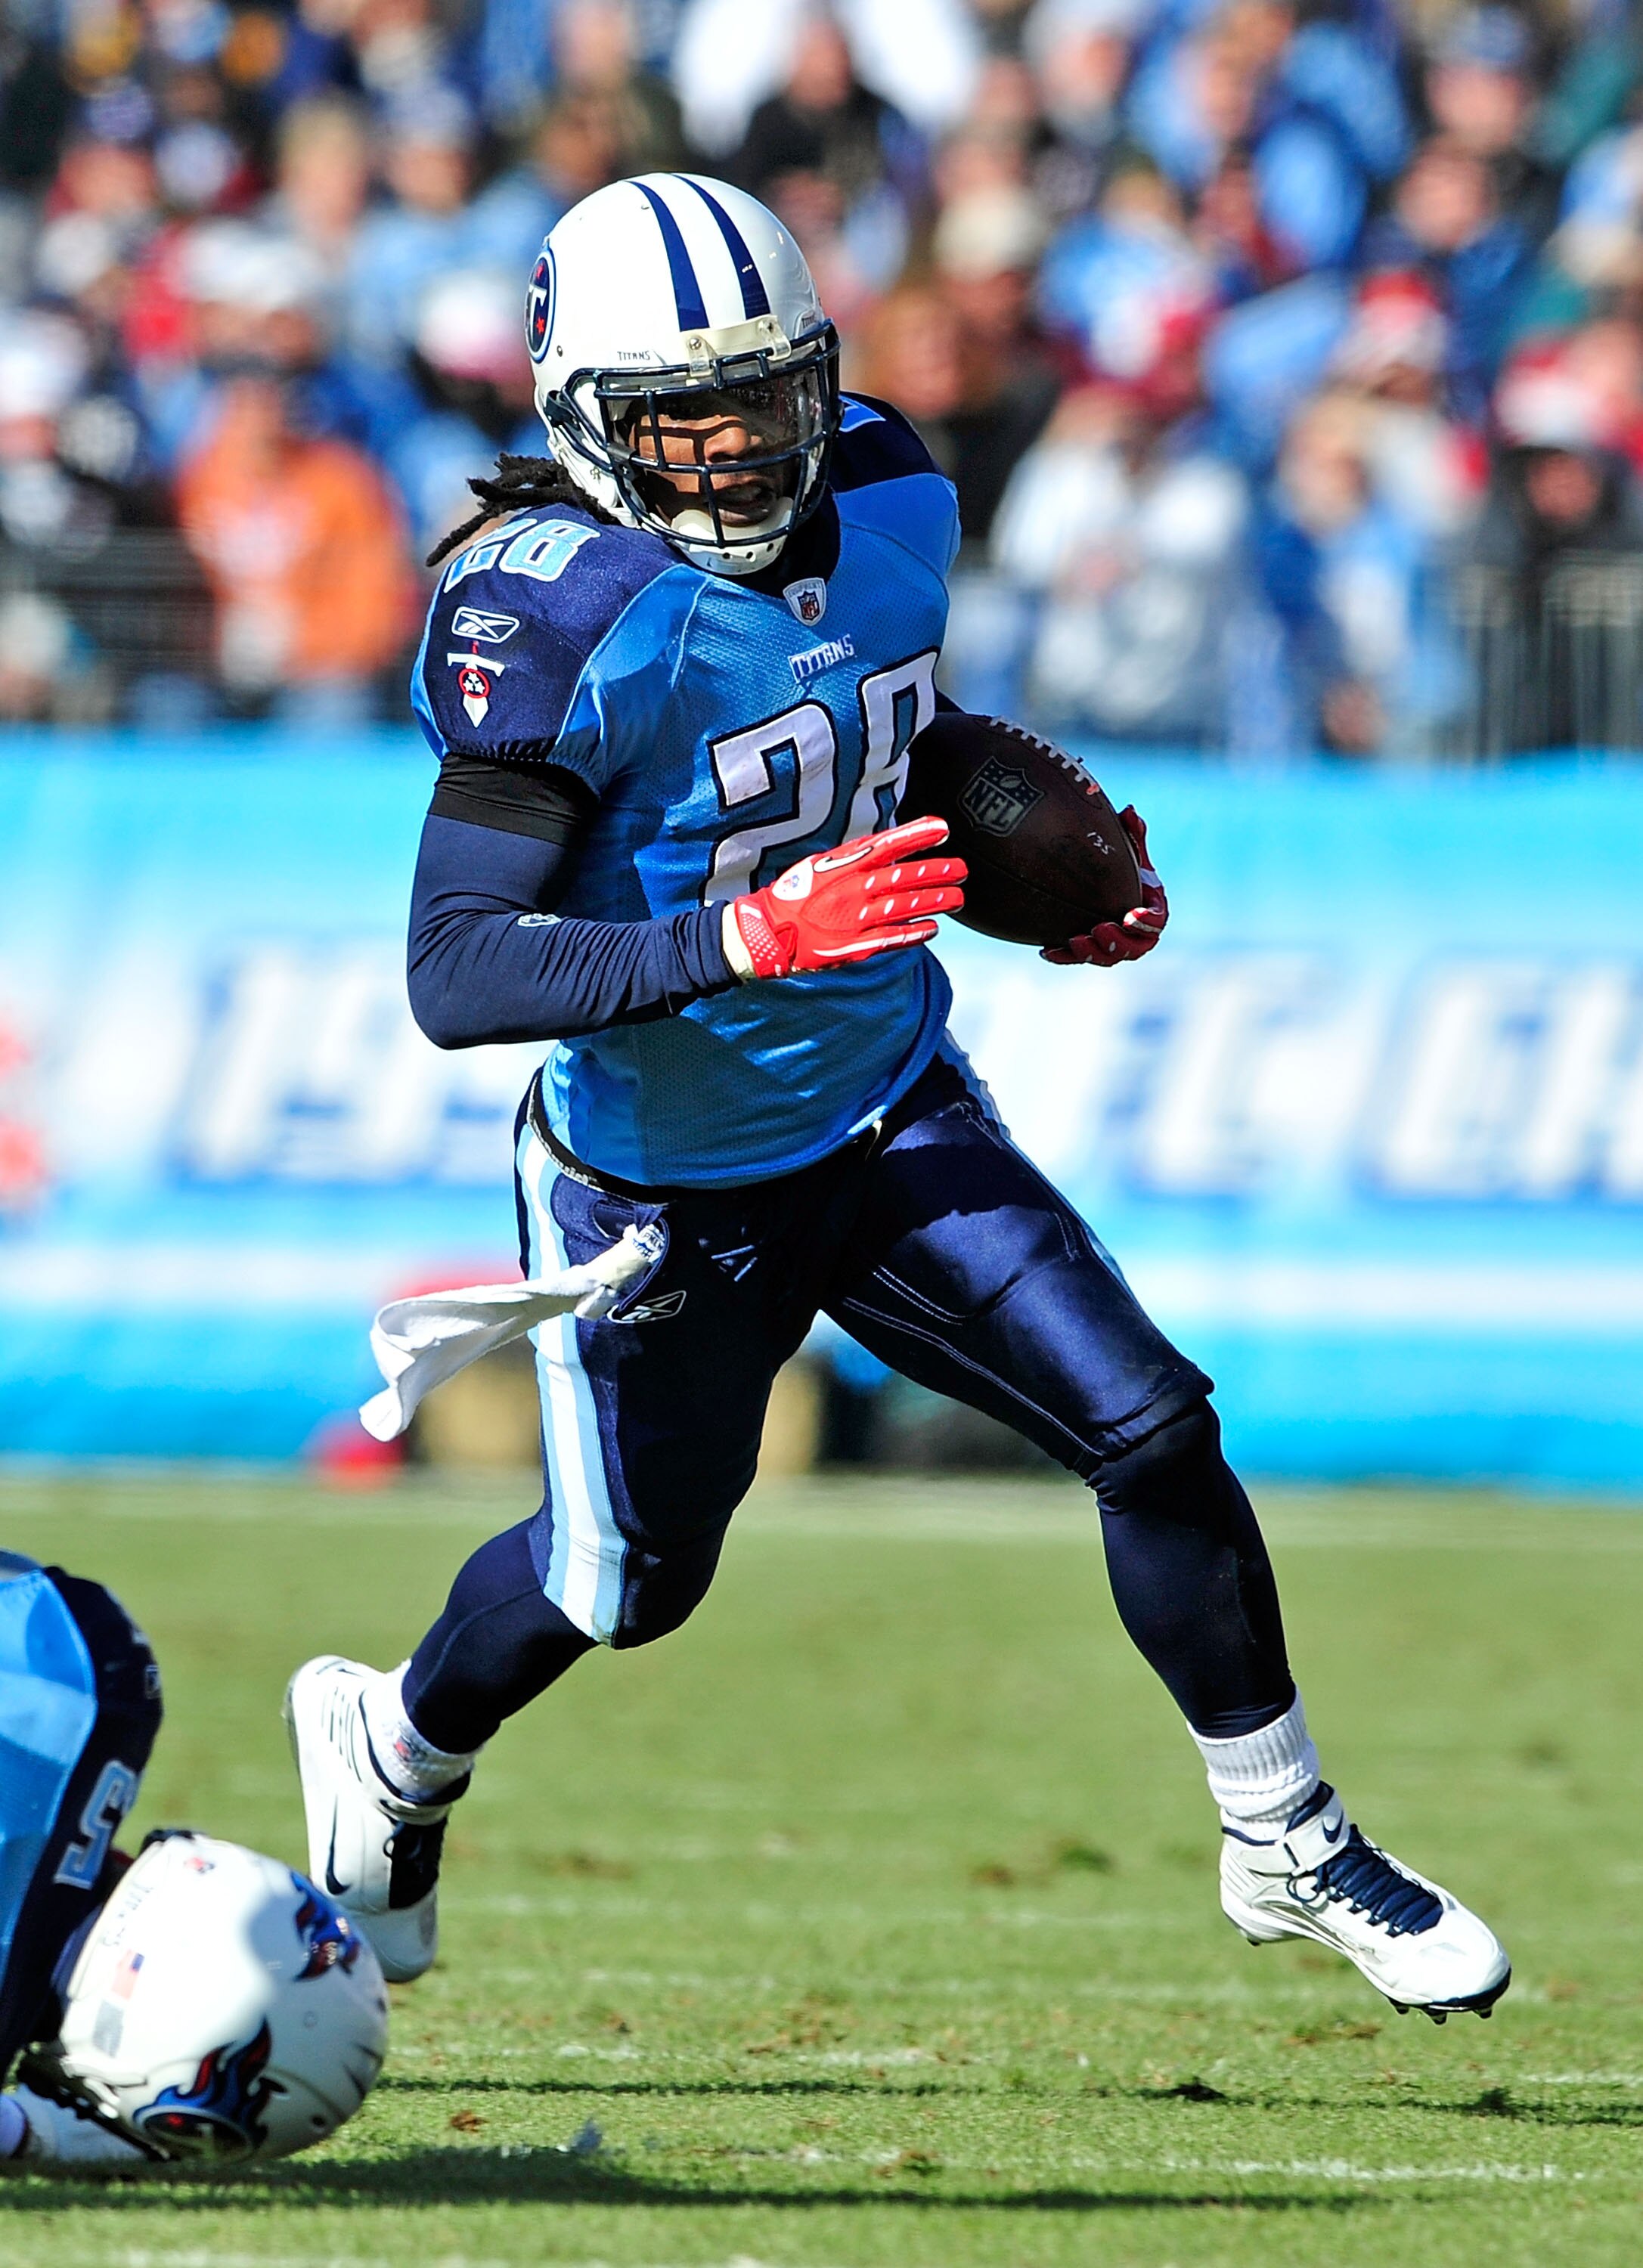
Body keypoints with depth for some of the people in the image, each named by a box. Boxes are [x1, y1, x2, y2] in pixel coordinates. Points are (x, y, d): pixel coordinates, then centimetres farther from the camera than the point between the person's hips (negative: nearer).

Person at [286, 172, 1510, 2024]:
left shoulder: (886, 501, -7)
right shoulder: (558, 620, -28)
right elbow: (452, 979, -32)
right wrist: (749, 936, -42)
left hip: (893, 1111, 5)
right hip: (668, 1191, -5)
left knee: (1150, 1425, -7)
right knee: (627, 1580, 13)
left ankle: (1287, 1846, 11)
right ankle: (390, 1751, 45)